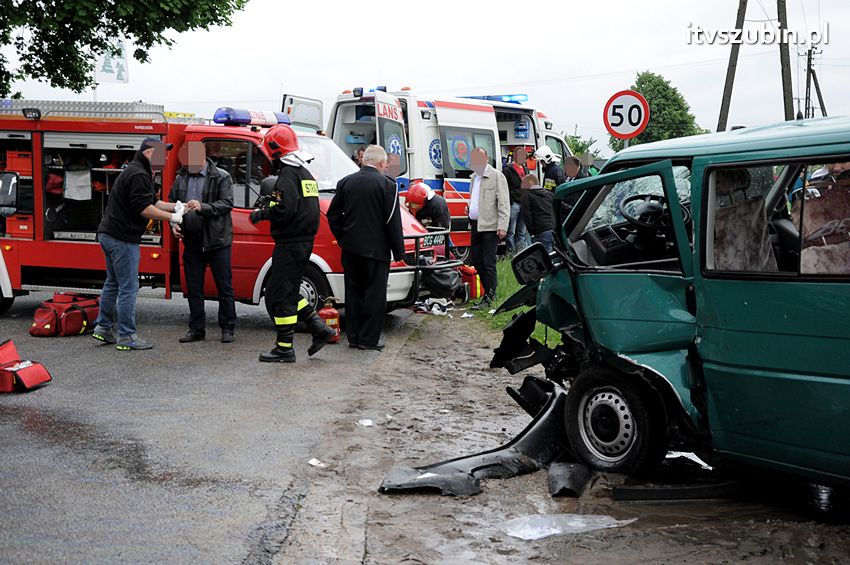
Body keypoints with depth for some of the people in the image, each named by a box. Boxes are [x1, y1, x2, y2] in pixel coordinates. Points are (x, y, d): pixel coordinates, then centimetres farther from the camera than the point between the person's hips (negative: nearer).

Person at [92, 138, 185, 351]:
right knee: (128, 287, -6)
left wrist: (174, 206, 5)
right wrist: (171, 217, -15)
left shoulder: (137, 172, 19)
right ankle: (126, 337, -2)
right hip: (122, 238, -11)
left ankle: (103, 327, 28)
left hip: (109, 235, 11)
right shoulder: (138, 175, -16)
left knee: (113, 283, 20)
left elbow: (152, 202, 19)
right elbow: (143, 208, -21)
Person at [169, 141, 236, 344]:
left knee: (224, 286, 2)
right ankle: (196, 329, 18)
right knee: (193, 288, 9)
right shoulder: (181, 178, 9)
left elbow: (227, 203, -15)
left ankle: (227, 328, 12)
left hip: (217, 241, -5)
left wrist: (203, 207, -28)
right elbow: (172, 203, 18)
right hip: (192, 242, 5)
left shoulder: (222, 177, -6)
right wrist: (174, 223, 0)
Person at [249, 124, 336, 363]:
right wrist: (271, 203, 14)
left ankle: (284, 348, 1)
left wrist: (261, 214, -10)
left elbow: (285, 210, -25)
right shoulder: (305, 173, 17)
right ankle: (319, 329, 16)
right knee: (288, 292, 19)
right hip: (304, 242, 10)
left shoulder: (288, 174, -15)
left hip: (290, 243, -10)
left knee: (280, 295, -3)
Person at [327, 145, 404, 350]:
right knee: (375, 294, 2)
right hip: (376, 249, -5)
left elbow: (332, 215, 10)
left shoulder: (345, 182, 6)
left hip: (351, 248, 5)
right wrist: (398, 252, -4)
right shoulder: (387, 184, -9)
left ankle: (353, 337, 16)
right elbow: (393, 221, -10)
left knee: (354, 293, 13)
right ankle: (369, 339, 1)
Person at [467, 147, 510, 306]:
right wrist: (469, 210, 11)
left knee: (488, 263, -7)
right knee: (476, 260, 11)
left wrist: (502, 226, -18)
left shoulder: (496, 176, -7)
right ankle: (491, 289, 24)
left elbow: (504, 203, -11)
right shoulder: (473, 177, 17)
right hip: (476, 225, 8)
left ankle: (488, 297, -2)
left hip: (490, 227, -8)